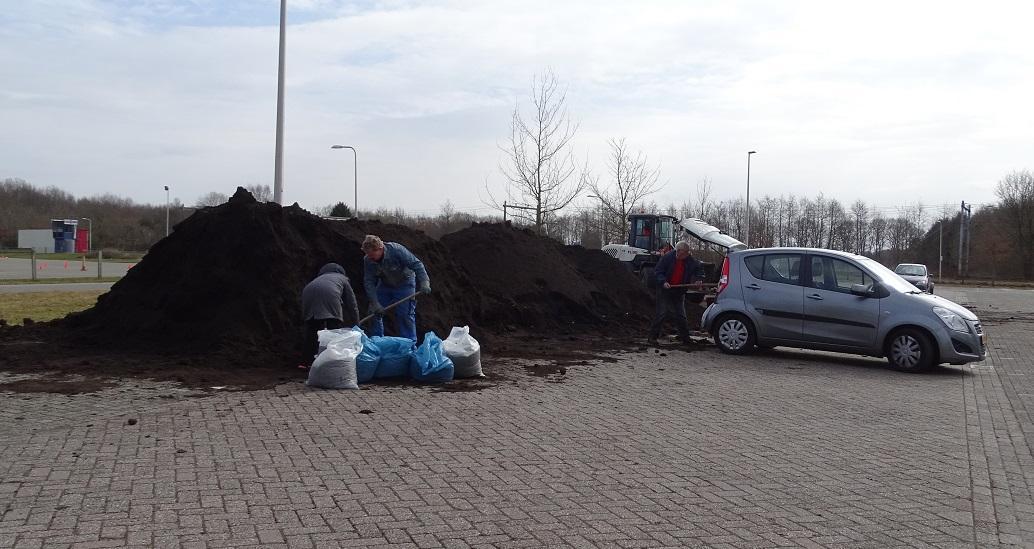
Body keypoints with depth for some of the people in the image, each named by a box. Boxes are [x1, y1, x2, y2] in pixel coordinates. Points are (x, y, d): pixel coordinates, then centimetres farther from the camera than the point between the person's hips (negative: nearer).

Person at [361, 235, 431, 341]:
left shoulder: (397, 250, -31)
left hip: (404, 284, -5)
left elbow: (417, 264, -29)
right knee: (375, 312, -1)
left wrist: (424, 283, -40)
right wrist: (375, 304, -25)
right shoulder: (368, 260, -18)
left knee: (405, 315, -13)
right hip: (384, 285, 5)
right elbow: (369, 282, -17)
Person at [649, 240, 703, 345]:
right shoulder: (668, 257, -14)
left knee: (680, 316, 9)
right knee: (662, 313, -7)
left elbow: (699, 269, 15)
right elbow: (657, 271, -10)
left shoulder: (690, 261, -3)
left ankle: (685, 338, 18)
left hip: (679, 292, 4)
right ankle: (653, 336, 0)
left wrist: (698, 279, -3)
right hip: (665, 290, -4)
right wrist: (663, 282, -24)